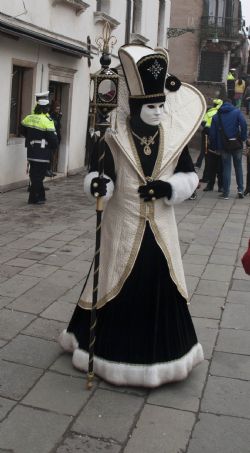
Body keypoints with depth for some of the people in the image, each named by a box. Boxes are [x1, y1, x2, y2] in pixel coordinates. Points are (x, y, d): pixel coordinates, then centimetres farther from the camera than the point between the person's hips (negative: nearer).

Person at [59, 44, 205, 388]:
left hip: (160, 229, 3)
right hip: (124, 228, -3)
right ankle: (113, 347, 27)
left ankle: (161, 350, 29)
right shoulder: (115, 138, -8)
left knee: (161, 289, 10)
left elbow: (190, 177, 5)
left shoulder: (173, 137, 1)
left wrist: (168, 186, -14)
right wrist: (98, 184, -33)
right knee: (118, 288, 7)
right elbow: (100, 174, -10)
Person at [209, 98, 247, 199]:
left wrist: (214, 147, 11)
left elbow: (212, 133, 4)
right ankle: (240, 189, 8)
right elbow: (244, 125, -14)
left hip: (223, 145, 1)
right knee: (238, 166, 13)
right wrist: (243, 138, -6)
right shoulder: (237, 112, 1)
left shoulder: (216, 116, 7)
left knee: (226, 168, 6)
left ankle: (226, 193, 4)